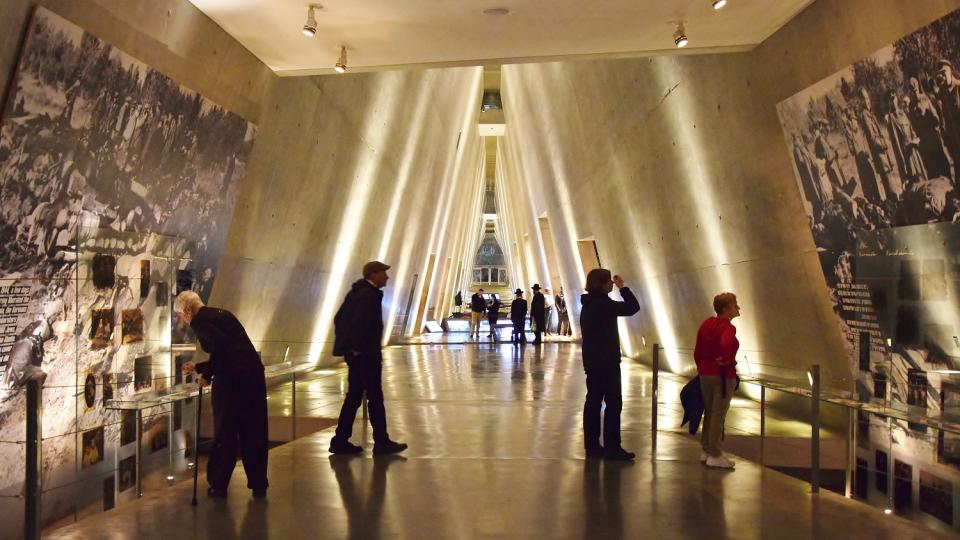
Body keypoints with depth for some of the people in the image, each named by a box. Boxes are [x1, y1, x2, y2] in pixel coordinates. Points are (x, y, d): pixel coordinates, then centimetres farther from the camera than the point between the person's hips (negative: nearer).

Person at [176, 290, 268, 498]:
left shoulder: (200, 321, -2)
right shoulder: (222, 314, 21)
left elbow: (219, 346, -19)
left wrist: (207, 375, -6)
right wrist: (198, 367, 38)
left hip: (231, 380, -7)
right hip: (254, 374, 7)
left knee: (224, 433, 7)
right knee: (254, 431, 12)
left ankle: (218, 485, 19)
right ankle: (259, 485, 19)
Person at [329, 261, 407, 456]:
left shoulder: (356, 292, 15)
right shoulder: (369, 294, -16)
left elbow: (339, 318, 18)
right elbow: (360, 322, -27)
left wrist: (347, 343, 16)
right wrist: (359, 348, -18)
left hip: (355, 354, 10)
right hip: (366, 355, -10)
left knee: (354, 396, 13)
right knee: (375, 398, -1)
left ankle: (341, 441, 15)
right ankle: (381, 442, 7)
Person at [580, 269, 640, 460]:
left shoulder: (589, 304, 13)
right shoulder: (603, 303, -16)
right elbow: (633, 307, -14)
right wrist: (623, 287, -5)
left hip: (592, 361, 9)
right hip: (607, 361, -9)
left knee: (593, 401, 9)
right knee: (614, 403, -4)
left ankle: (592, 445, 13)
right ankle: (612, 448, -2)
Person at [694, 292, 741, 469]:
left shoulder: (706, 324, 7)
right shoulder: (728, 327, -16)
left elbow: (697, 352, 10)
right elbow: (726, 345, -37)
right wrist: (727, 360, -20)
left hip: (705, 373, 7)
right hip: (723, 375, -7)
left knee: (709, 412, 18)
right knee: (718, 415, 1)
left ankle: (706, 450, 27)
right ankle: (715, 456, 9)